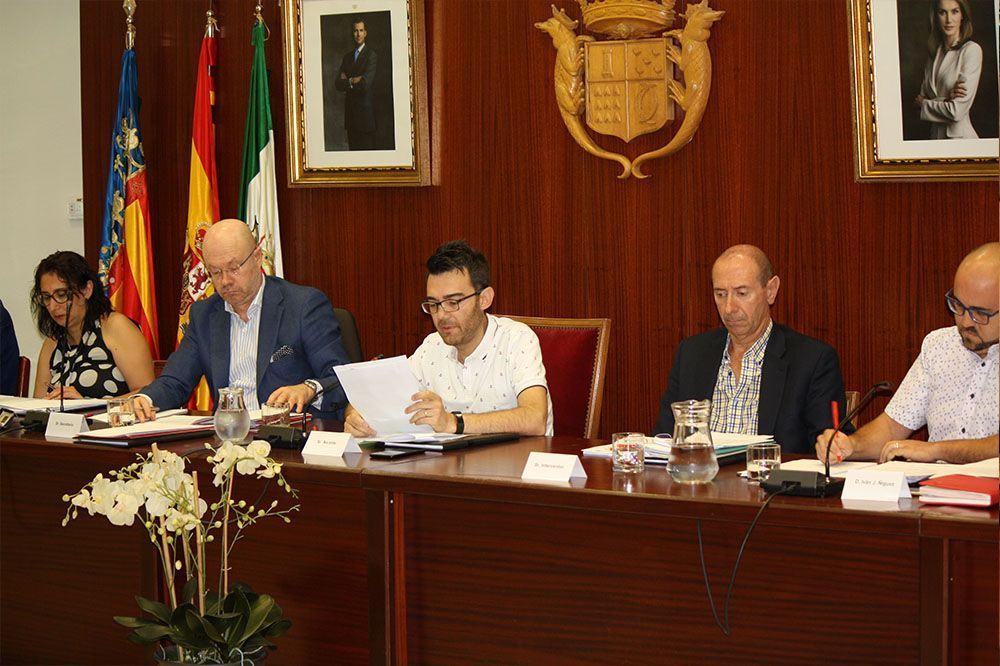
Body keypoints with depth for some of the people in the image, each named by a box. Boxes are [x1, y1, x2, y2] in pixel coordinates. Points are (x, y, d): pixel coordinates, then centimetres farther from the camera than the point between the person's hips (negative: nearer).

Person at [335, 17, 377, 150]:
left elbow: (365, 83, -15)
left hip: (365, 111, -6)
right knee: (353, 149, 6)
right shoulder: (347, 56, 15)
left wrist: (347, 81, -2)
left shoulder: (371, 55, -5)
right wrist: (352, 81, -9)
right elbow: (338, 84, 7)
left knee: (367, 148, -5)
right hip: (350, 112, 6)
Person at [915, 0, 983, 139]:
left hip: (960, 137, -6)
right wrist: (947, 98, -13)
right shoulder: (934, 53, 10)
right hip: (936, 134, 6)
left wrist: (924, 104, -1)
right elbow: (922, 97, 6)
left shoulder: (972, 50, -10)